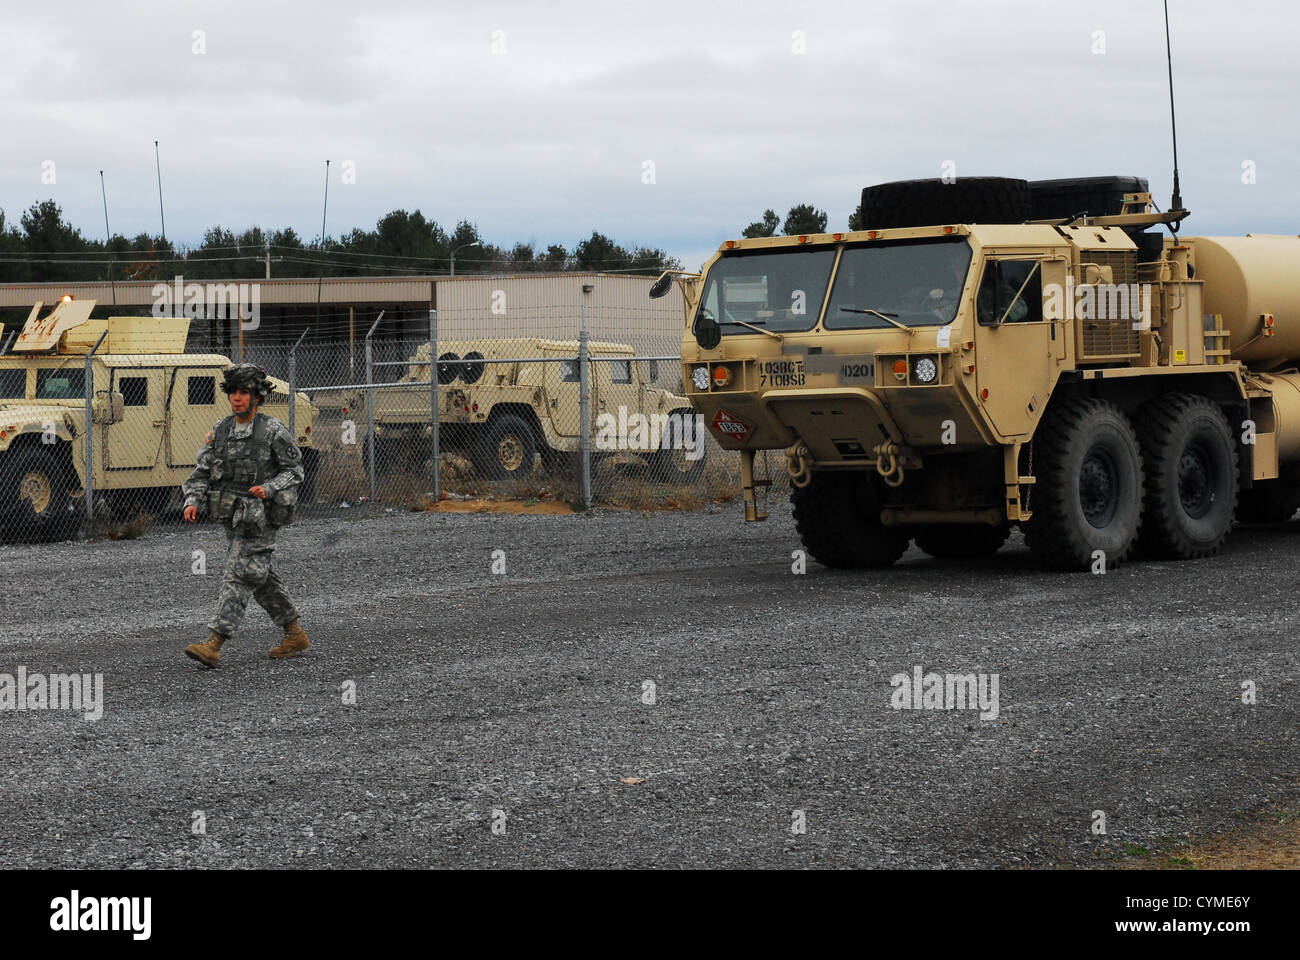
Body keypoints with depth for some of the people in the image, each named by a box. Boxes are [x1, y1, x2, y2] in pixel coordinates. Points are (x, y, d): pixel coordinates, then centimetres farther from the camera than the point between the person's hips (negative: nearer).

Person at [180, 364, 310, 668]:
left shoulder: (273, 432, -8)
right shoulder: (221, 431, 7)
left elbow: (295, 470, -4)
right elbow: (202, 470, 7)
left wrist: (269, 488, -21)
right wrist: (193, 500, -10)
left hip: (258, 516, -7)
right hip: (232, 517, 7)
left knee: (238, 577, -11)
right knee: (260, 577, 14)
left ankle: (213, 644, -17)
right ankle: (295, 634, 28)